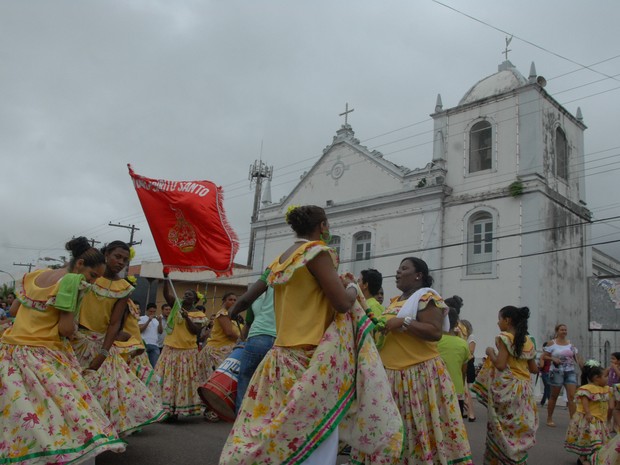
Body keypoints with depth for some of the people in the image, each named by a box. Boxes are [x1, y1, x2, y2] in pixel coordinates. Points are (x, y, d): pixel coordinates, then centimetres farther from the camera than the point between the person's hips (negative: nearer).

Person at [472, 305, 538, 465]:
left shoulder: (504, 338, -10)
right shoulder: (528, 341, 9)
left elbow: (500, 365, -19)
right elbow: (534, 369, 14)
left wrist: (490, 352, -3)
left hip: (507, 389, -6)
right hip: (524, 389, 6)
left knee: (503, 428, 3)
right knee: (519, 429, 12)